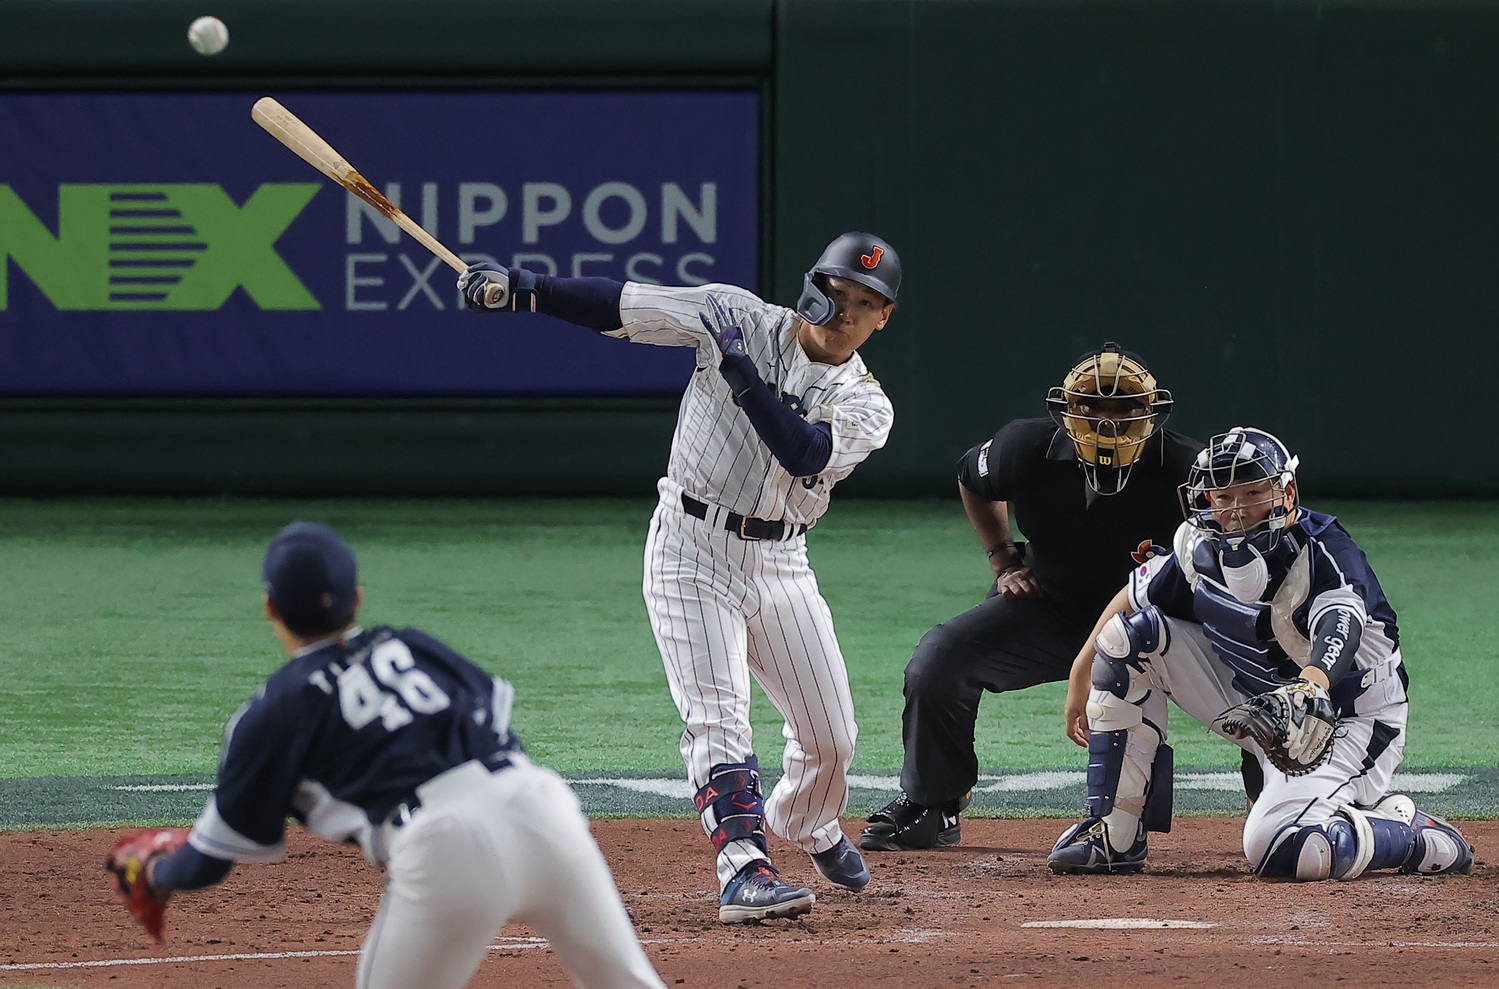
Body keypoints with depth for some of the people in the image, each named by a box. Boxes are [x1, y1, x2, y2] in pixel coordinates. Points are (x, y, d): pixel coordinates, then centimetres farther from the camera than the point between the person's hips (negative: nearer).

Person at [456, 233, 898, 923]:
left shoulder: (866, 406, -2)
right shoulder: (739, 318, -4)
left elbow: (807, 455, -23)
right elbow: (625, 307, -10)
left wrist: (742, 373, -30)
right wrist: (521, 289, -21)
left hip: (780, 562, 3)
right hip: (691, 549, -3)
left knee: (831, 736, 9)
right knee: (718, 715, -18)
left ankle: (809, 827, 40)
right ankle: (742, 869, -27)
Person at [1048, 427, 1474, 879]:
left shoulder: (1325, 552, -28)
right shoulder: (1202, 544, -10)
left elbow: (1341, 626, -50)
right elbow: (1136, 596, 9)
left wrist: (1310, 687, -70)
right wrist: (1081, 675, 11)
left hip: (1349, 721, -7)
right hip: (1254, 699, 7)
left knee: (1276, 850, -30)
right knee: (1129, 633, -7)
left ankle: (1424, 838, -4)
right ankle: (1115, 837, -3)